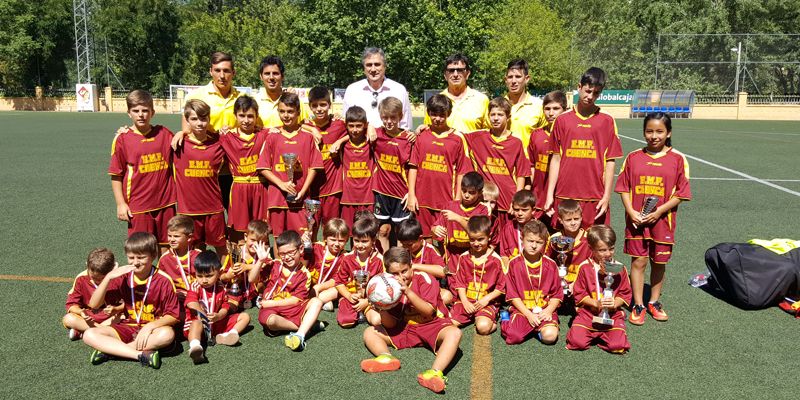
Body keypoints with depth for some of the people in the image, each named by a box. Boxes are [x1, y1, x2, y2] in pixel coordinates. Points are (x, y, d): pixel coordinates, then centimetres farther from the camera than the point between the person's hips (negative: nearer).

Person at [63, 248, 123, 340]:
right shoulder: (81, 279, -9)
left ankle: (80, 331, -25)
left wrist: (116, 309, -29)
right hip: (89, 319, 1)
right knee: (67, 319, -25)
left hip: (110, 318, -1)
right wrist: (80, 311, -26)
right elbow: (72, 304, -4)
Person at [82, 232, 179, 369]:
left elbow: (173, 316, -9)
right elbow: (94, 305, -5)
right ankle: (142, 355, -28)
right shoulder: (123, 277, 0)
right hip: (127, 328, 4)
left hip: (153, 328, -3)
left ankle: (108, 349, -25)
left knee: (167, 334, -36)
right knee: (89, 335, -18)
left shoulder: (163, 280, -11)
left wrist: (150, 326, -26)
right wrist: (108, 277, -18)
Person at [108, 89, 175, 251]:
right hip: (138, 206, -2)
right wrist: (121, 204, -4)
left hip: (165, 202, 2)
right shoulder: (122, 139, -4)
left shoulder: (164, 134, 3)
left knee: (166, 246, 14)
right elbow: (116, 175, -2)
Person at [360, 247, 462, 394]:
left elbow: (428, 312, -19)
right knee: (369, 332, -7)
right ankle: (387, 358, -38)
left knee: (454, 333, -34)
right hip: (403, 329, 4)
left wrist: (408, 291, -28)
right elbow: (390, 324, -1)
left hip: (430, 325, -4)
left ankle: (434, 373, -54)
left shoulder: (423, 278, -10)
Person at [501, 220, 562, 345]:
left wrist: (548, 310, -12)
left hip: (544, 310, 0)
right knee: (513, 336, -23)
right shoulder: (514, 264, -3)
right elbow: (512, 295, -2)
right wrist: (528, 314, -11)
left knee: (550, 336, -27)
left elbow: (557, 294, 5)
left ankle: (538, 327, 6)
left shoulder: (550, 265, 1)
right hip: (522, 310, 0)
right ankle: (507, 320, 10)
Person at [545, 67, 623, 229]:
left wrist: (606, 197, -3)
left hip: (595, 198, -1)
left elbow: (610, 162, 3)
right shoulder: (562, 120, 7)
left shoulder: (607, 121, 5)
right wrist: (550, 195, 4)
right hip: (564, 196, 1)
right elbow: (556, 159, 8)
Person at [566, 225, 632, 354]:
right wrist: (596, 303, -16)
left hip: (613, 314, 1)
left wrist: (615, 303, -16)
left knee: (618, 346, -21)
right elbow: (579, 294, 0)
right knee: (577, 342, -20)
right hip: (588, 312, -1)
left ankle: (602, 335, 13)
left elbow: (625, 294, 5)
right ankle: (593, 333, 14)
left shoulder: (619, 268, 1)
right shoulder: (585, 267, -3)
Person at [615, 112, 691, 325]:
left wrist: (659, 211, -13)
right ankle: (638, 305, 13)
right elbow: (624, 188, 3)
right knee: (638, 261, 2)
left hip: (662, 220, 0)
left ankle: (654, 302, 29)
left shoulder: (677, 159, -2)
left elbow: (681, 193, -3)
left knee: (659, 263, 11)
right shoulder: (633, 157, 1)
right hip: (636, 220, 0)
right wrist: (631, 211, -10)